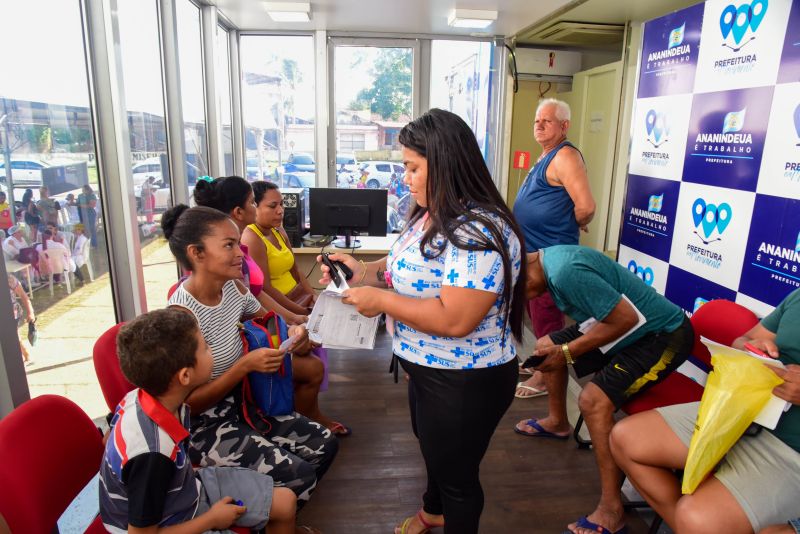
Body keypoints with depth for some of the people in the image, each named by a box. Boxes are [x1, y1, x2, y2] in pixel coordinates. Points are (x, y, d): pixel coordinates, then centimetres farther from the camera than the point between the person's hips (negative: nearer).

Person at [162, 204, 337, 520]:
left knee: (324, 445, 3)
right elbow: (189, 404, -21)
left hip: (241, 402, 7)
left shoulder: (232, 287, -7)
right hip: (203, 425, -7)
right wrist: (245, 365, -29)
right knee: (299, 475, -16)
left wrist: (292, 332, -11)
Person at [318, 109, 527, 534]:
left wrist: (381, 300, -27)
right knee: (432, 448, 33)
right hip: (429, 369, 11)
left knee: (456, 471, 15)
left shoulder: (478, 233, -30)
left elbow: (455, 320, -35)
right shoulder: (433, 216, 2)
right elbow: (413, 269, 13)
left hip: (464, 382, -11)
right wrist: (364, 270, -4)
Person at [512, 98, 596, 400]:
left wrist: (575, 225, -8)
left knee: (546, 316, 0)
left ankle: (546, 377, 14)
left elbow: (586, 206, -25)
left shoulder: (565, 156, -17)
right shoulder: (546, 157, 14)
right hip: (534, 250, 10)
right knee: (536, 311, 20)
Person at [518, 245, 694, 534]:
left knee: (593, 401, -27)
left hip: (665, 335, -10)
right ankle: (557, 422, 34)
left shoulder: (566, 273, -32)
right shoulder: (547, 257, -3)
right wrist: (554, 347, -1)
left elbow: (626, 318, -30)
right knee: (546, 347, 12)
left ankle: (611, 510, -12)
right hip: (633, 327, 10)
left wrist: (566, 353, -22)